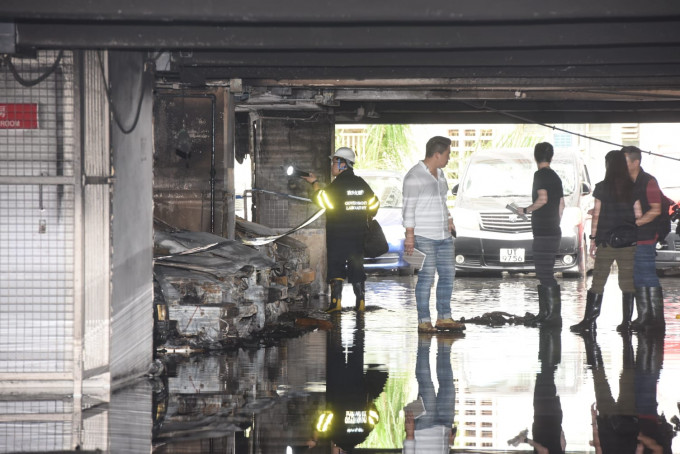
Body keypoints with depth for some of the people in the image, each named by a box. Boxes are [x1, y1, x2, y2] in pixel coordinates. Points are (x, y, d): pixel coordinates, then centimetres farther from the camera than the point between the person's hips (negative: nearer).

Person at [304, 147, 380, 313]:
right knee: (356, 266, 10)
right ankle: (361, 301, 8)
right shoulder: (361, 183, 7)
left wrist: (315, 183, 5)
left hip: (338, 234, -5)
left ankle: (336, 301, -9)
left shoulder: (338, 184, -13)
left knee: (336, 267, -1)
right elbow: (374, 203, 13)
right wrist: (365, 218, 26)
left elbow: (322, 199, -8)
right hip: (358, 235, 5)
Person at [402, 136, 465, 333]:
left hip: (443, 235, 9)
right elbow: (409, 208, -14)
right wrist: (409, 236, -17)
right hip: (424, 236, -9)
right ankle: (424, 321, -5)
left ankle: (444, 318, 14)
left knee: (448, 274, 7)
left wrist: (449, 221, 19)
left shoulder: (439, 173, 15)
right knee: (426, 277, -9)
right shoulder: (414, 176, -12)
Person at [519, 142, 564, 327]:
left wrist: (526, 210, -10)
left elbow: (543, 199, -24)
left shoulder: (540, 175, -10)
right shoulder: (555, 177, 17)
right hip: (554, 232, 10)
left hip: (544, 233, -10)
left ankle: (554, 315, -15)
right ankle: (545, 314, 21)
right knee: (544, 273, 16)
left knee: (546, 274, -11)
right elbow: (561, 204, 21)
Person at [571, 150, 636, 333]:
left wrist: (593, 238, 4)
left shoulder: (601, 187, -2)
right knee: (628, 282, 4)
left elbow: (596, 215, -2)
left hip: (606, 242, -1)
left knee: (598, 282, 1)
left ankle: (589, 320, -1)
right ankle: (626, 321, 3)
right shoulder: (633, 188, 2)